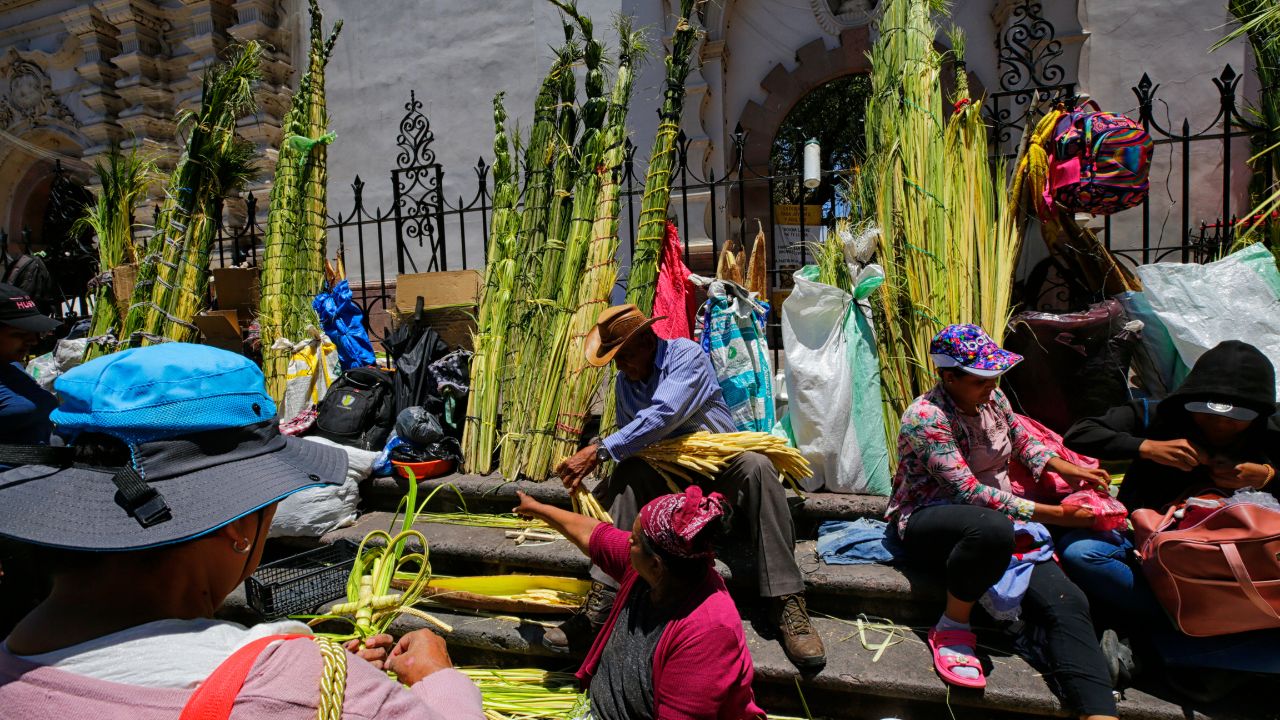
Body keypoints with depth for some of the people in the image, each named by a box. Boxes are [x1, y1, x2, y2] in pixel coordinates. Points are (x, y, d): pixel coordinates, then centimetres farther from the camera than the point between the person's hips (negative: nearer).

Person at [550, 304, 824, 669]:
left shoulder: (686, 355, -15)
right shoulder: (625, 382, 6)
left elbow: (663, 416, -31)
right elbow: (630, 439, 10)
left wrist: (599, 451, -33)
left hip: (721, 464, -4)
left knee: (756, 466, -36)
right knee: (628, 473, -27)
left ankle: (787, 606, -34)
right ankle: (600, 604, -30)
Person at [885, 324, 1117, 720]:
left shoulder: (992, 398, 4)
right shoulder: (926, 417, -20)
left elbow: (1021, 440, 25)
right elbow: (968, 492, -26)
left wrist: (1066, 468, 5)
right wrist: (1053, 514, -25)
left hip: (998, 520, 7)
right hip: (930, 521, -7)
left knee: (1068, 603, -18)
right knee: (992, 528, -43)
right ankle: (952, 629, -20)